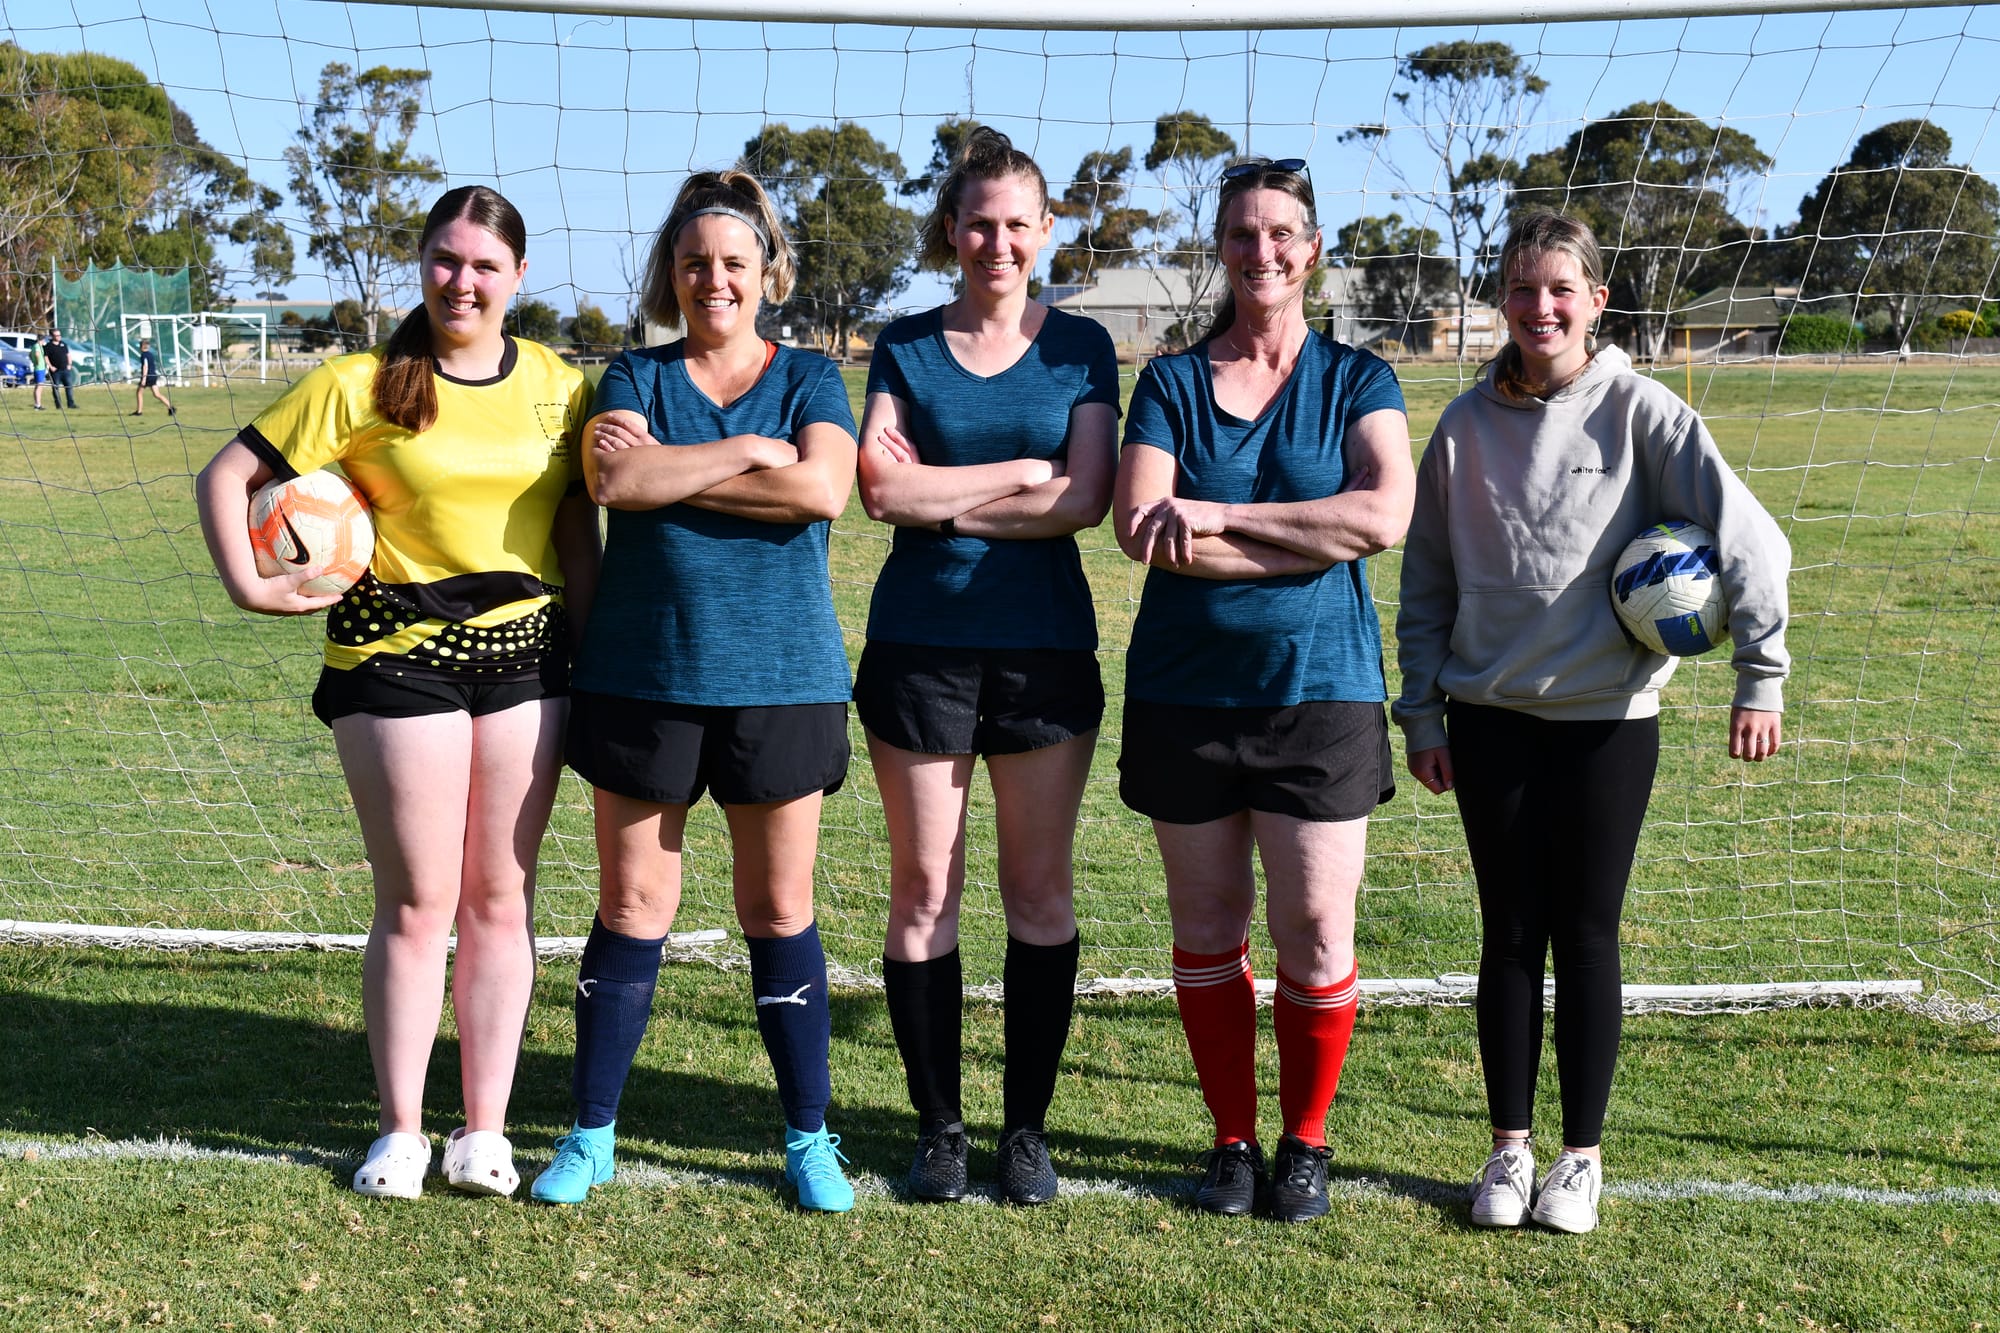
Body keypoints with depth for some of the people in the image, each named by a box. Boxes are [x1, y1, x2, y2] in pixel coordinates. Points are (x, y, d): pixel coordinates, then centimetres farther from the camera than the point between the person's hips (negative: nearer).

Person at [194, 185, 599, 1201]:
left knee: (500, 898, 7)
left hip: (525, 657, 3)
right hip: (398, 658, -2)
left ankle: (484, 1129, 18)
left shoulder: (557, 386, 6)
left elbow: (577, 528, 11)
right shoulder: (361, 385, -3)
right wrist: (249, 586, -10)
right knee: (418, 903, 2)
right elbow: (229, 475, 1)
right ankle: (400, 1130, 17)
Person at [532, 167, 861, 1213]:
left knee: (779, 912, 6)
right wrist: (748, 452, -12)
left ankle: (809, 1136, 19)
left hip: (779, 679, -1)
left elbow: (821, 490, -13)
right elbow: (612, 478, -12)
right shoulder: (636, 376, 9)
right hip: (642, 676, 1)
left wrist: (667, 472, -10)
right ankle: (591, 1135, 19)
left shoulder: (807, 379, 7)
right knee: (631, 908, 6)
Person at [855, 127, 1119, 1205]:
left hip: (1045, 647, 0)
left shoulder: (1079, 347, 6)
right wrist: (1024, 472, -8)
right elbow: (882, 488, -8)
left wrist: (942, 500, -9)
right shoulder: (906, 346, 6)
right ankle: (937, 1127, 15)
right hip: (920, 644, 0)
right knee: (924, 891, 3)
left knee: (1040, 893, 4)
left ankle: (1028, 1127, 16)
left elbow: (1084, 501, -8)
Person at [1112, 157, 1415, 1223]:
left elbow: (1383, 514, -13)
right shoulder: (1171, 382, 6)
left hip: (1320, 687, -1)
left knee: (1315, 929, -1)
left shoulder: (1357, 379, 5)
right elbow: (1140, 528, -9)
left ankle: (1305, 1142, 18)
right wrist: (1307, 540, -14)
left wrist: (1213, 516, -14)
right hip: (1185, 688, 1)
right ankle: (1232, 1139, 23)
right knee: (1207, 927, 8)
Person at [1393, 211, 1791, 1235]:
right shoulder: (1468, 425, 4)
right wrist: (1421, 712, 6)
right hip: (1491, 717, 2)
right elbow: (1427, 580, 9)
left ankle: (1583, 1156, 18)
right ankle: (1509, 1148, 20)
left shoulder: (1639, 411, -5)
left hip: (1609, 717, -2)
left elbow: (1746, 535, -8)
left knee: (1586, 938, 5)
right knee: (1510, 936, 8)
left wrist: (1760, 676, -13)